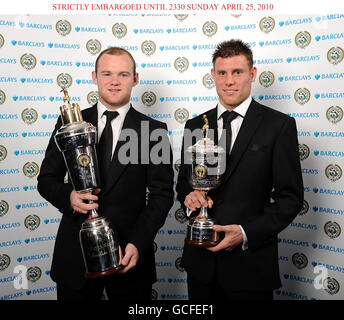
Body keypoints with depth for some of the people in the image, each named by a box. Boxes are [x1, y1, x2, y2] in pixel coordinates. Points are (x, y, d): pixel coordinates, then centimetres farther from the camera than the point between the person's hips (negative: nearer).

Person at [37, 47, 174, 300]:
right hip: (75, 254, 1)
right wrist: (68, 196, -16)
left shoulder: (153, 130, -3)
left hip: (129, 255, -1)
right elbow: (46, 179, 6)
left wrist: (138, 243, -16)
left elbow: (161, 193, -4)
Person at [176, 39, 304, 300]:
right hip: (201, 259, 4)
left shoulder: (279, 125, -6)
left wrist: (246, 233, -17)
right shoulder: (195, 126, 6)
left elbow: (290, 197, -6)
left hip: (250, 262, -3)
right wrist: (189, 195, -10)